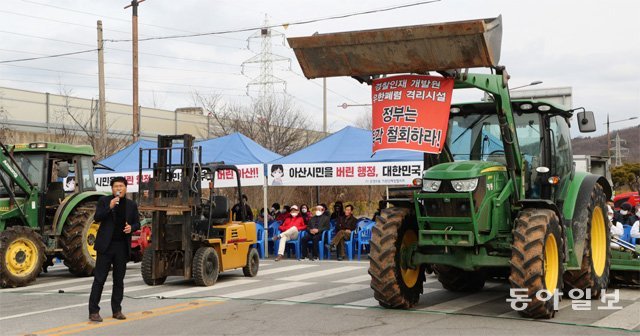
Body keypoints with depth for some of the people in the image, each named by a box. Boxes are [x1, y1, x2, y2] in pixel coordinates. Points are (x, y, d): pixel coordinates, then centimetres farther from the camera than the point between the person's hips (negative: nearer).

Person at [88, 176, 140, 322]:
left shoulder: (131, 205, 10)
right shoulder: (104, 200, 1)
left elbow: (137, 223, 14)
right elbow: (97, 218, -9)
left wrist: (131, 227, -8)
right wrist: (109, 207, -22)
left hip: (122, 246, 3)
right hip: (106, 245, -3)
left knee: (119, 280, 9)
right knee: (99, 279, -2)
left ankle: (117, 310, 17)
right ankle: (93, 311, 1)